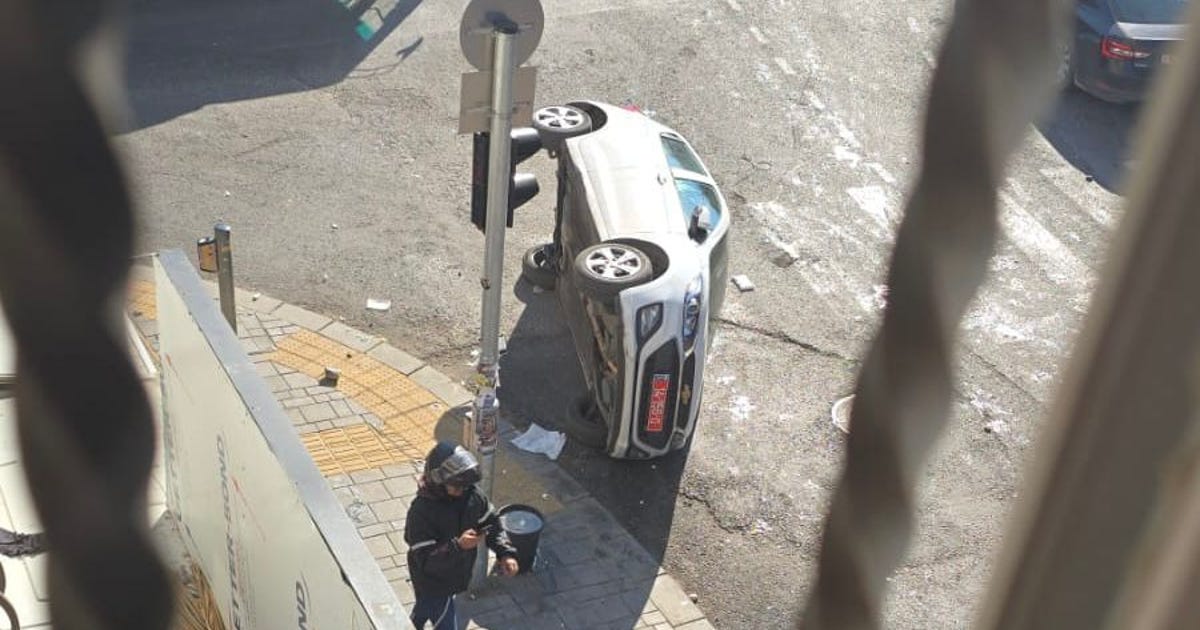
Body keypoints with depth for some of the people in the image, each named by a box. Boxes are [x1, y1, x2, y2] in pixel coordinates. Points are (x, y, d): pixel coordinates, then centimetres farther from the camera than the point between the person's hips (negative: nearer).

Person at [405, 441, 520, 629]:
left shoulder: (471, 495, -17)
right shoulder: (421, 511, -35)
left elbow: (492, 524, -3)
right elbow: (426, 560, -34)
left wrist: (505, 553, -19)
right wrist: (458, 546, -48)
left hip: (456, 575, 7)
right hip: (433, 584, -6)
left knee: (424, 609, 32)